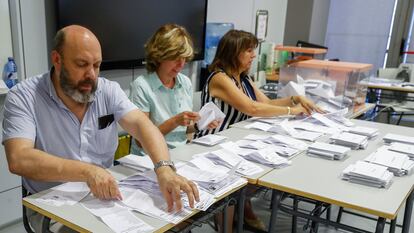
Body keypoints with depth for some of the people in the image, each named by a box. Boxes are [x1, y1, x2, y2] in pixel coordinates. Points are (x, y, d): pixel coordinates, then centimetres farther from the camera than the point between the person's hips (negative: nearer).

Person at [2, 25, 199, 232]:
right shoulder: (23, 97, -12)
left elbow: (141, 125, -16)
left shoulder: (109, 91, -3)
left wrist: (164, 169, -35)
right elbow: (19, 159, -24)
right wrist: (87, 171, -35)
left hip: (106, 196, 3)